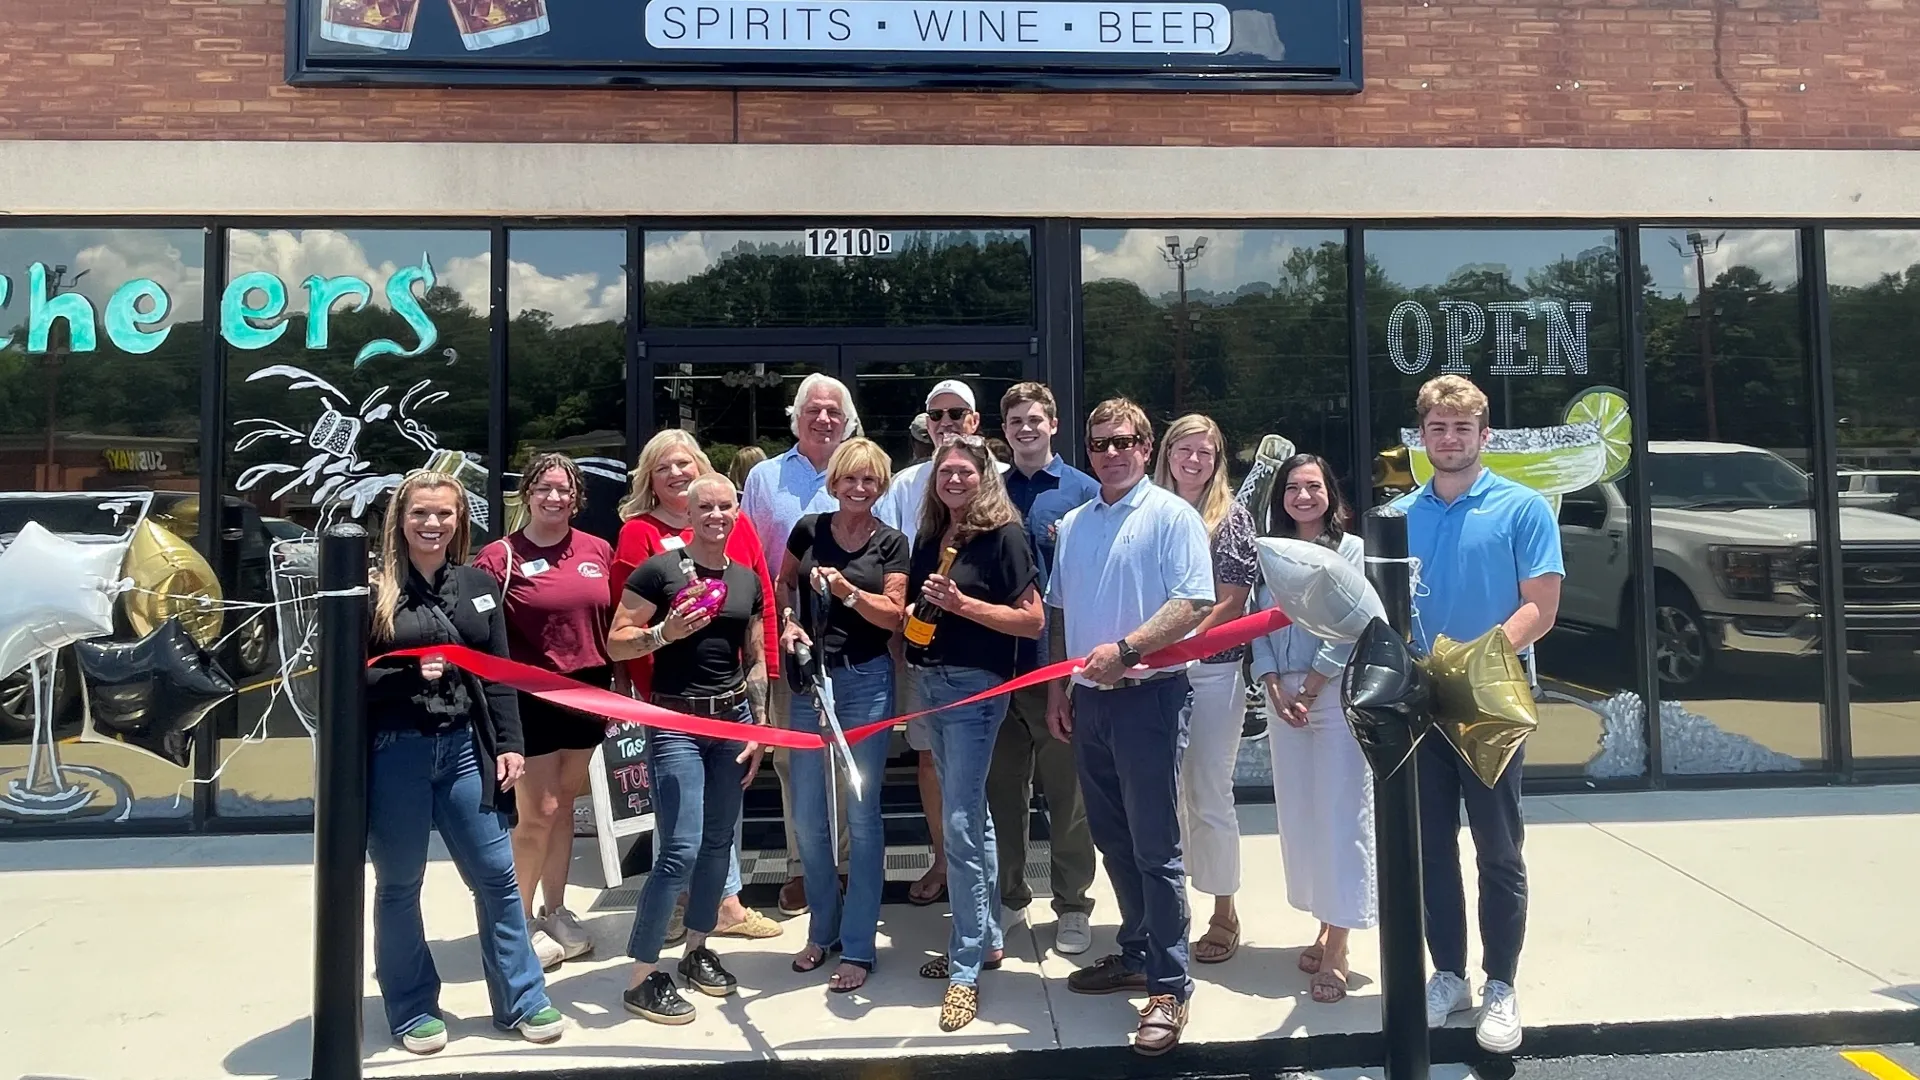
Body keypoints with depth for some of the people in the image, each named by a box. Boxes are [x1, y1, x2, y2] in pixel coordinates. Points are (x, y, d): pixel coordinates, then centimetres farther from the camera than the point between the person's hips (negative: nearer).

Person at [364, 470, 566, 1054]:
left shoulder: (479, 585, 7)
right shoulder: (374, 588, -5)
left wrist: (509, 743, 2)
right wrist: (409, 676, -20)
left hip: (464, 747, 3)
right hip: (393, 754, -3)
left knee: (497, 876, 7)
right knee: (398, 886, 10)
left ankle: (522, 1000, 21)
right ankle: (413, 1011, 26)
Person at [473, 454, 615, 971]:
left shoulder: (598, 551, 5)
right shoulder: (500, 556, -8)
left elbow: (613, 624, 11)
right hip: (530, 696, -4)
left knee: (564, 806, 15)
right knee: (538, 811, -2)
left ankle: (555, 910, 28)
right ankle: (521, 920, 16)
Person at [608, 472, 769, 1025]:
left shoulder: (748, 580, 9)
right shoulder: (659, 570, -7)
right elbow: (616, 644, -6)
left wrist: (759, 728, 9)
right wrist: (665, 632, -23)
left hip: (733, 719, 6)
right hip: (676, 722, -5)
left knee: (718, 843, 12)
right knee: (681, 851, -9)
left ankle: (697, 950, 30)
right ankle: (642, 979, 4)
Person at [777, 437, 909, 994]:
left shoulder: (891, 543, 0)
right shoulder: (809, 529, 4)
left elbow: (893, 615, -6)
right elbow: (784, 583, 18)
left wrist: (846, 590, -20)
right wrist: (789, 623, 0)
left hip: (867, 681, -2)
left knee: (862, 814, 1)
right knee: (809, 815, 9)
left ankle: (858, 947, 13)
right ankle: (822, 930, 29)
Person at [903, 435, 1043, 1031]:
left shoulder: (1003, 535, -8)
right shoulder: (929, 538, 12)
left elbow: (1033, 619, -12)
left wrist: (962, 603, -19)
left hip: (974, 688, -7)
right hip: (927, 684, 7)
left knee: (960, 824, -8)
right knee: (971, 814, 16)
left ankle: (966, 966, 3)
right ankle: (987, 938, 29)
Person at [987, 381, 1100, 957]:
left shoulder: (1083, 490, 0)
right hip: (999, 660, 4)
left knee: (1065, 786, 5)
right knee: (1002, 784, 13)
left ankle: (1072, 904, 19)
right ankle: (1007, 892, 29)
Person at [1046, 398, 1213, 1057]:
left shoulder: (1172, 516, -6)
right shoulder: (1073, 525, 14)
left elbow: (1194, 605, -14)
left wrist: (1124, 649, -22)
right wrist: (1058, 690, 12)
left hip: (1150, 697, -6)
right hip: (1089, 702, 7)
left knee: (1155, 847, -4)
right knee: (1113, 842, 15)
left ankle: (1169, 986, 6)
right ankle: (1136, 954, 31)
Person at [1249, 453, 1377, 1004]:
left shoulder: (1351, 549, -2)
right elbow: (1259, 627, 8)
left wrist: (1308, 690, -11)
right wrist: (1275, 690, -5)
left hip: (1336, 695, -5)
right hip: (1283, 697, 5)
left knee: (1339, 817, -4)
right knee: (1298, 815, 8)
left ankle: (1337, 949, 1)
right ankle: (1324, 926, 21)